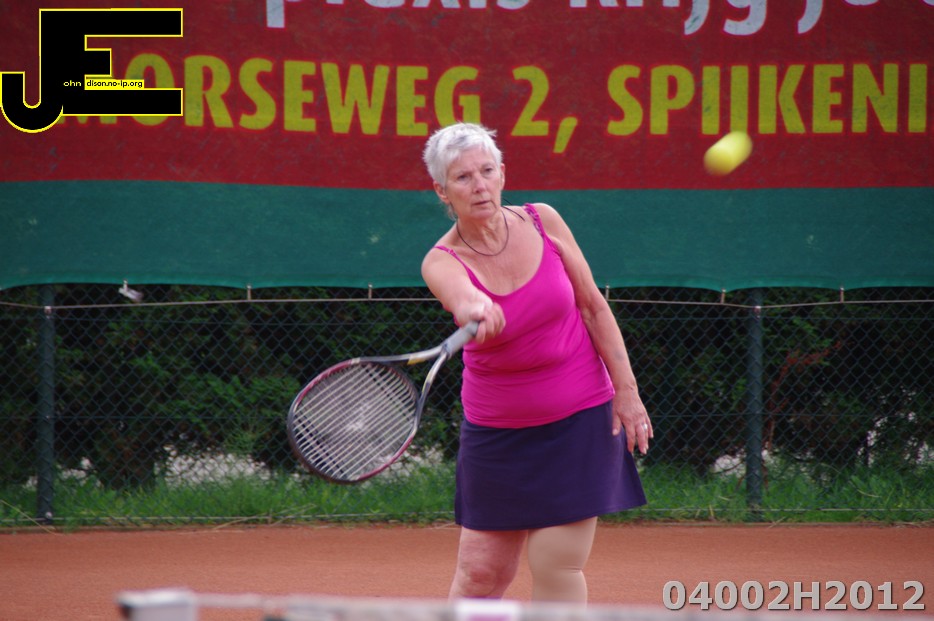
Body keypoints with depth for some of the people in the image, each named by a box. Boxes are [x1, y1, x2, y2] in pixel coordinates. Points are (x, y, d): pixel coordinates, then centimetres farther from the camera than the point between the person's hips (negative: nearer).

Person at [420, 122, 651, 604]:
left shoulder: (542, 222, -5)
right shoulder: (442, 262, -11)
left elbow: (593, 307, 3)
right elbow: (463, 296, -36)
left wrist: (626, 389, -1)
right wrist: (476, 309, -60)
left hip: (577, 420, 0)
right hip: (495, 432, 0)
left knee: (557, 568, -6)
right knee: (480, 573, 0)